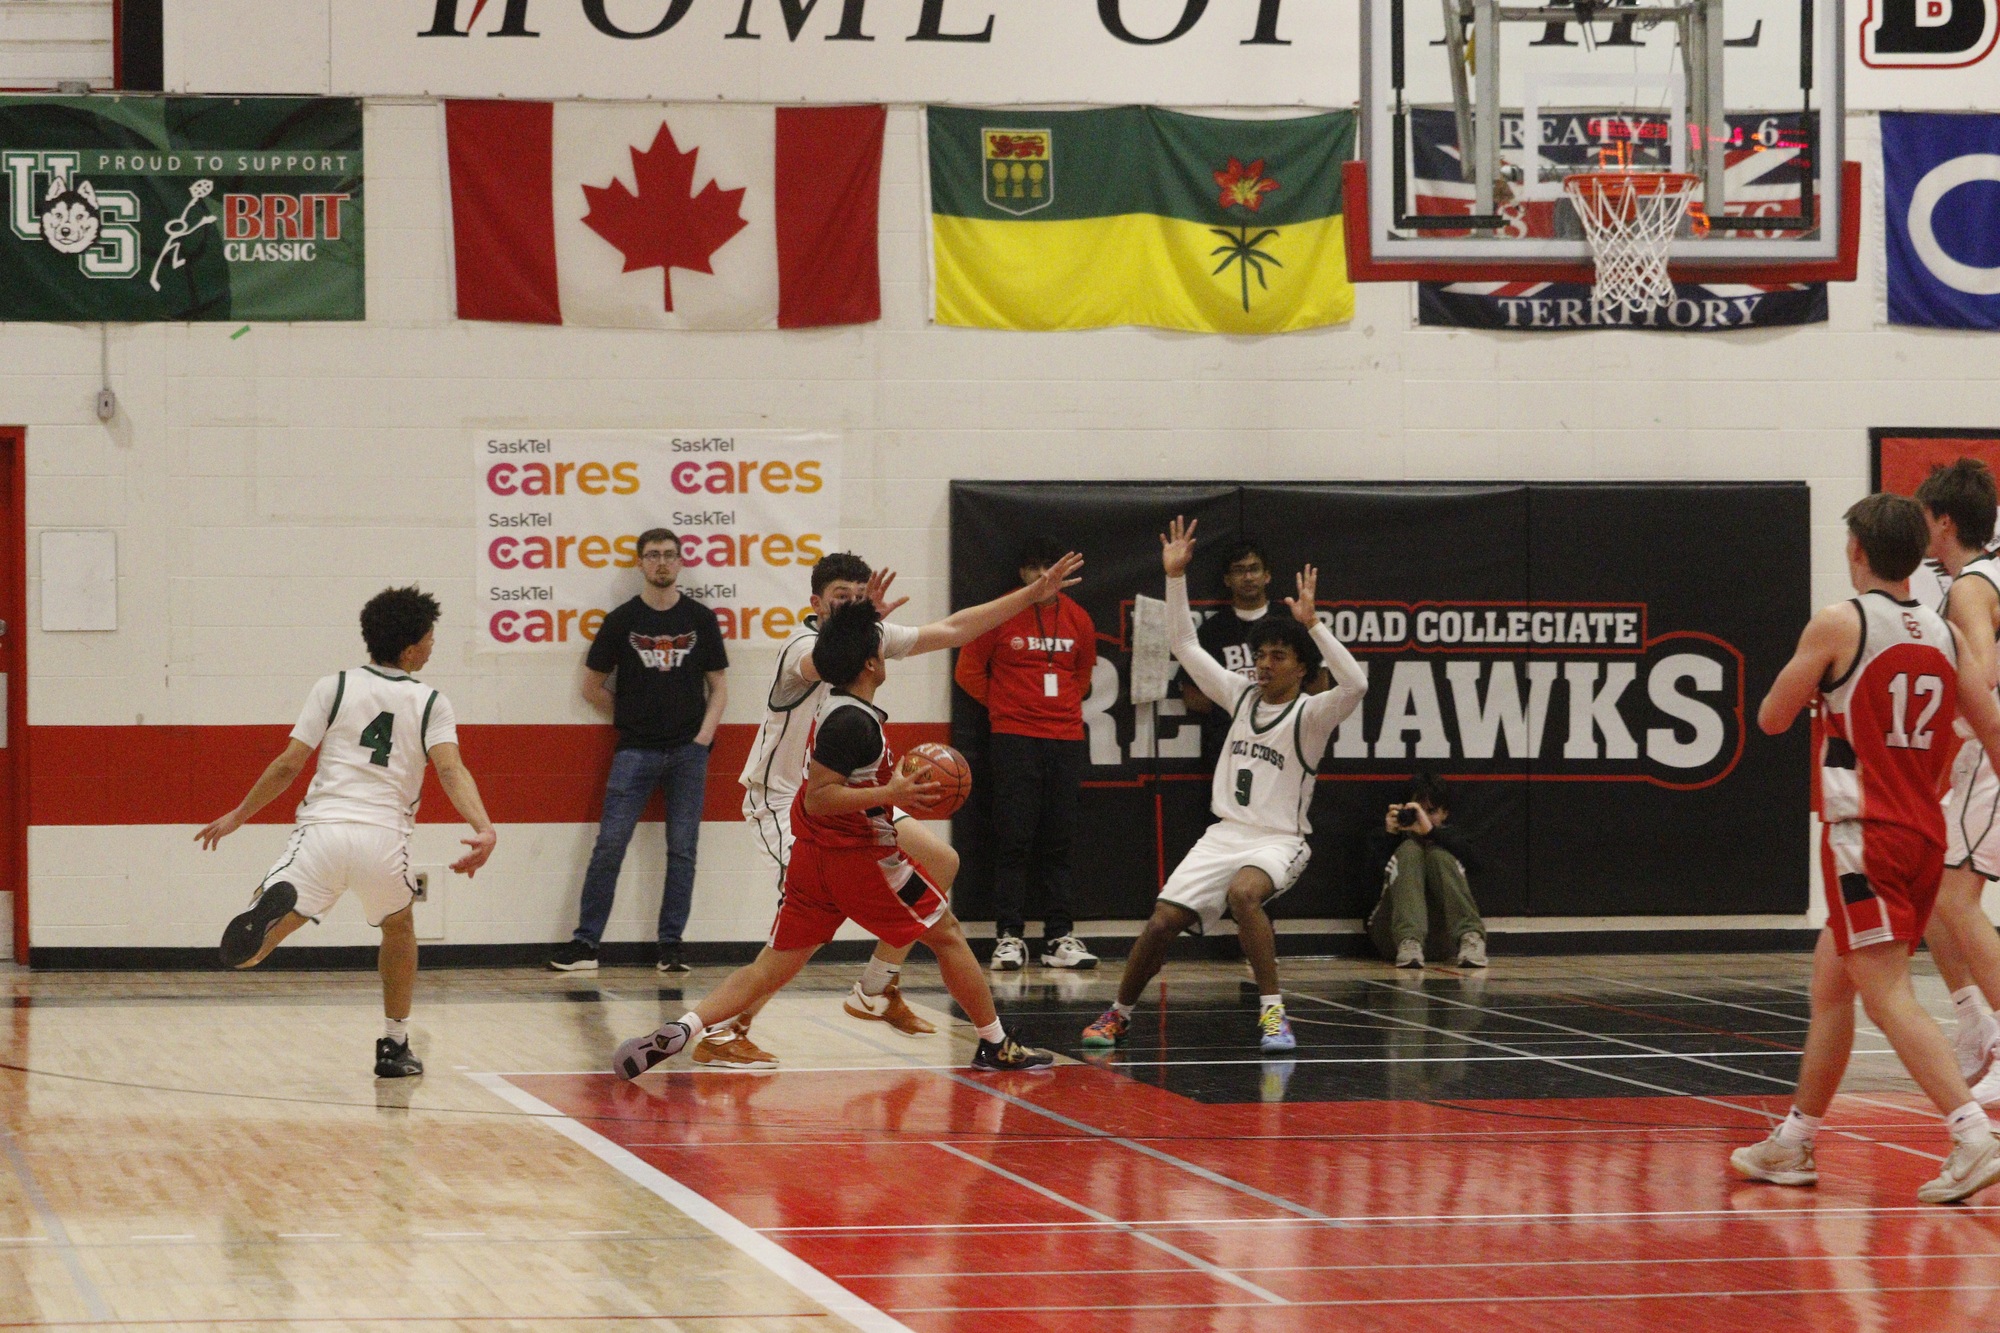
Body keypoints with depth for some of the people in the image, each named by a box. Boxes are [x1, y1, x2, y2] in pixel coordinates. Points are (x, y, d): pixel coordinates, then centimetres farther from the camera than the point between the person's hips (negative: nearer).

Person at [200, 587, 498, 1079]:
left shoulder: (334, 687, 12)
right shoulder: (431, 704, 11)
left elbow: (288, 765, 8)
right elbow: (451, 769, -8)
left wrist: (239, 815, 21)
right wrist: (484, 828, -21)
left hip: (322, 827, -1)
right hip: (384, 839, 1)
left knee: (246, 951, -7)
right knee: (399, 927, 33)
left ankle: (272, 910, -43)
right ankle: (394, 1047, 34)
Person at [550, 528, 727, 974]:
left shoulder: (700, 619, 6)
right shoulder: (622, 620, 3)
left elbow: (718, 686, 9)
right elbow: (592, 685, 10)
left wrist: (705, 732, -4)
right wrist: (629, 717, 5)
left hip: (689, 750, 1)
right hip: (635, 750, -1)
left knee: (682, 849, 2)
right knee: (609, 846, -5)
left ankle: (671, 946, 8)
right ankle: (585, 944, -1)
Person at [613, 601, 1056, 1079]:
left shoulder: (834, 706, 10)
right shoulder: (854, 721, -20)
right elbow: (819, 798, -25)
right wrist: (890, 794, -29)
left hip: (812, 855, 8)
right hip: (859, 857, -8)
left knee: (770, 971, 3)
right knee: (946, 934, 12)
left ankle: (678, 1031, -17)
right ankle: (995, 1045, 20)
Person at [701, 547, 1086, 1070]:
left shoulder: (874, 636, 0)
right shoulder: (804, 645, -23)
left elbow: (952, 629, 9)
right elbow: (820, 665, -49)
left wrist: (1035, 593, 9)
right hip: (783, 797, -9)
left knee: (938, 862, 8)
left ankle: (875, 993, 19)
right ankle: (722, 1033, -27)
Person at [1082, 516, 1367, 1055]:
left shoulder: (1311, 714, -8)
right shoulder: (1242, 695, 8)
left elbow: (1355, 685, -29)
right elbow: (1186, 645, 12)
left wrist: (1311, 623, -33)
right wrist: (1176, 576, 2)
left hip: (1279, 839, -5)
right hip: (1225, 833, 5)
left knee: (1242, 893, -36)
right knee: (1163, 920, -6)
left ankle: (1273, 1012, -29)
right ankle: (1119, 1014, 15)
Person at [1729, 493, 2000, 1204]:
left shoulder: (1838, 624, -8)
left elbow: (1772, 718, 1)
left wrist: (1811, 679, 20)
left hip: (1864, 835, -7)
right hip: (1926, 835, 7)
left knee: (1888, 996, -10)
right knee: (1828, 982, 19)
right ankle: (1793, 1145, 27)